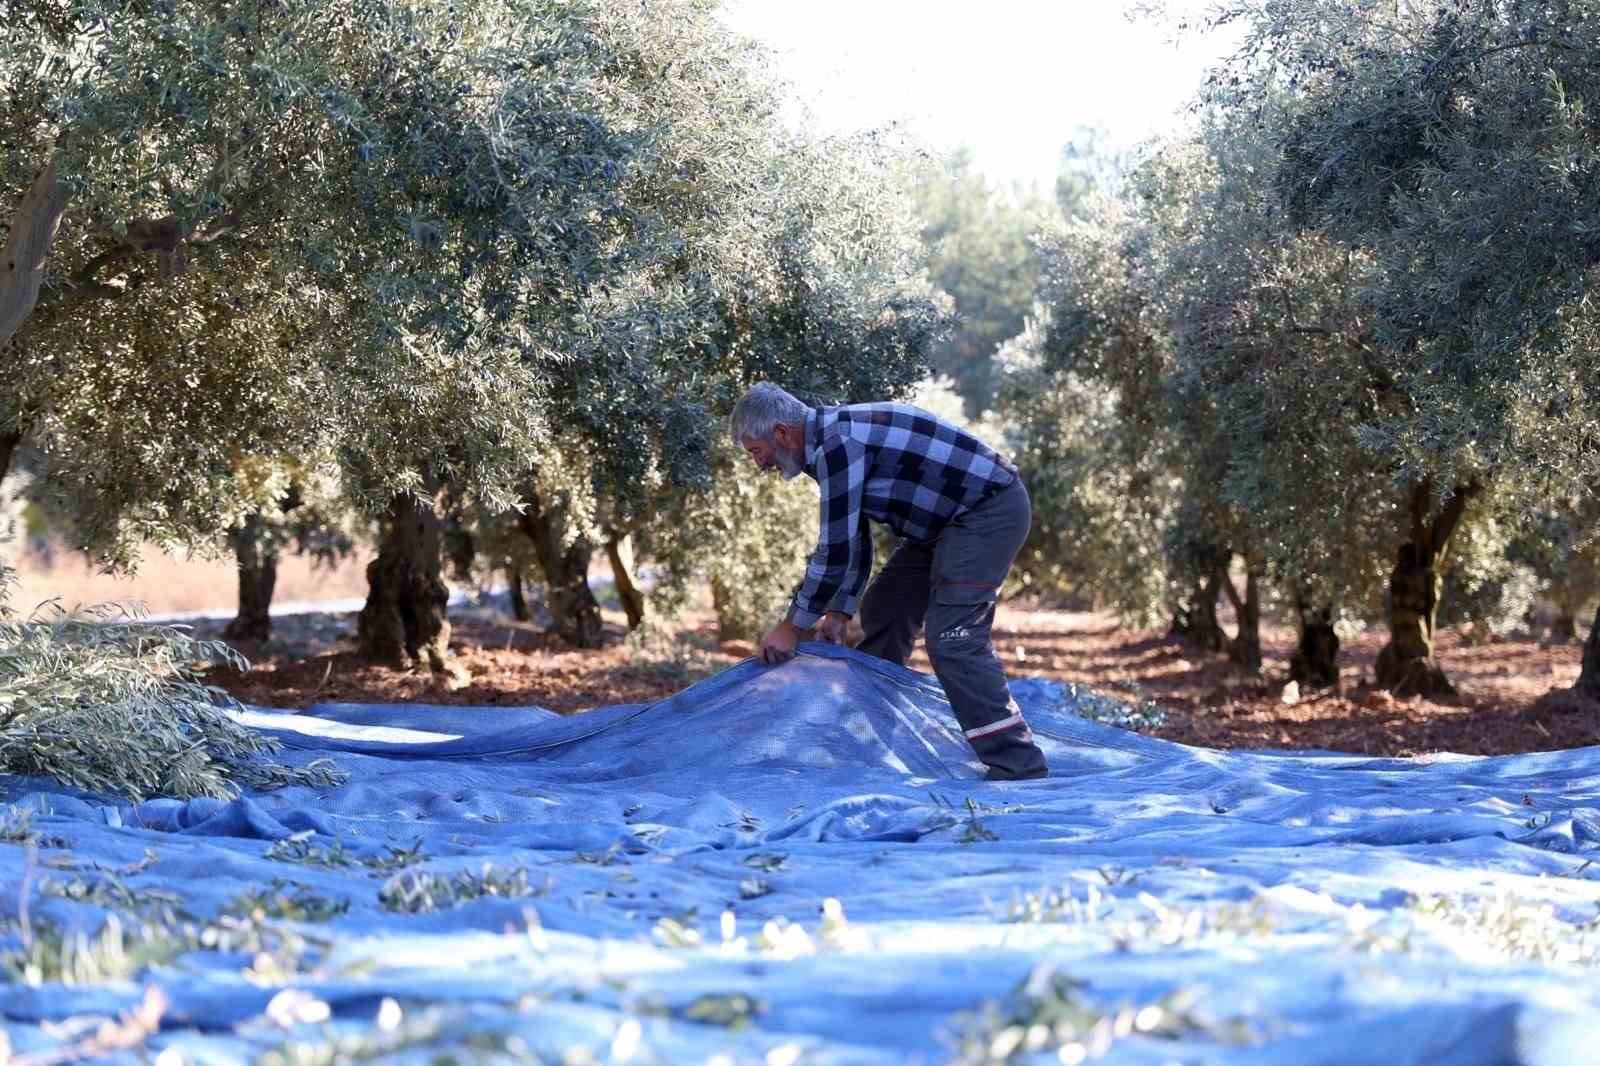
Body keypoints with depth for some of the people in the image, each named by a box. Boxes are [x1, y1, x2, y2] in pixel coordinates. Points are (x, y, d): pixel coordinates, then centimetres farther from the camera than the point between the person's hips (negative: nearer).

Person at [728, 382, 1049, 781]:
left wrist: (792, 627, -14)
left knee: (953, 639, -18)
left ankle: (1019, 768, -19)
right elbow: (852, 544, 17)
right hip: (953, 518, 11)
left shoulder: (838, 447, -24)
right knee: (883, 613, 17)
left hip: (991, 508, -11)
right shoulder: (831, 440, 9)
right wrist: (839, 613, 14)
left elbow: (836, 552, -23)